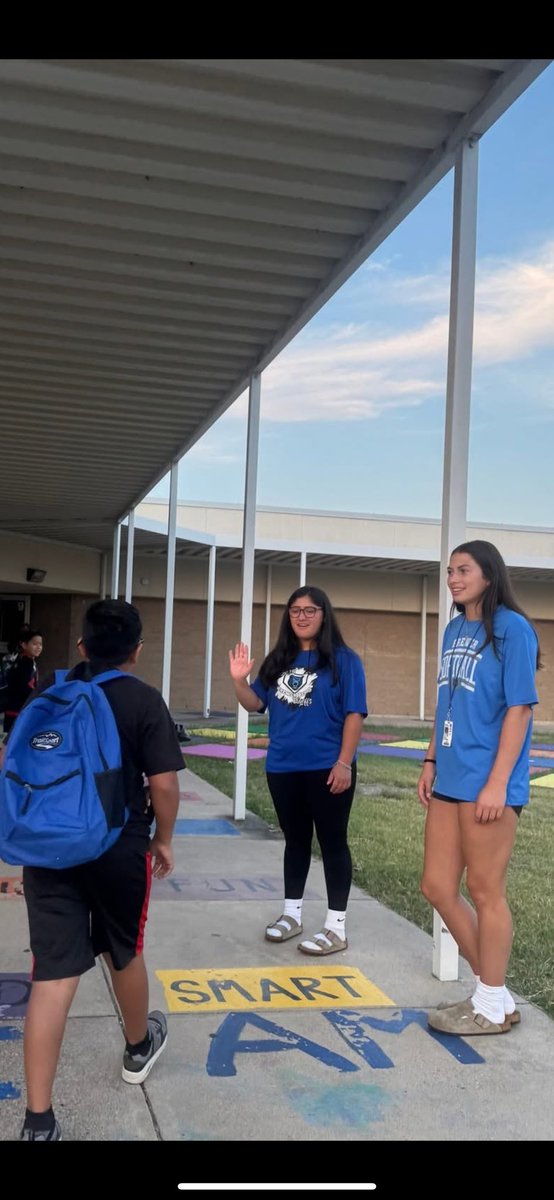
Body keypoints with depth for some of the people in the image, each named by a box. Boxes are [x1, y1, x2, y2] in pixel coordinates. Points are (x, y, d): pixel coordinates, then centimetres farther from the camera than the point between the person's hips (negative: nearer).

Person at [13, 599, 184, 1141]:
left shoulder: (46, 692, 5)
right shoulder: (144, 700, -7)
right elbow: (163, 783, -11)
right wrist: (163, 839, 5)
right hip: (119, 848, -2)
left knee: (53, 975, 1)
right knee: (124, 953, 21)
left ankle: (37, 1120, 0)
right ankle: (139, 1047, 46)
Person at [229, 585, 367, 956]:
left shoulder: (343, 659, -6)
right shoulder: (279, 660, 10)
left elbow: (354, 714, -10)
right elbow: (256, 704, 12)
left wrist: (344, 763, -15)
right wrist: (239, 680, -7)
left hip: (327, 769, -5)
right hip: (282, 768, 6)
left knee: (332, 842, 2)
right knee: (295, 840, 17)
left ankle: (337, 927, 9)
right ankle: (292, 913, 29)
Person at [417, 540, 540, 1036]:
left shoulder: (512, 629, -9)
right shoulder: (454, 631, 13)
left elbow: (520, 708, -13)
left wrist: (497, 783, -18)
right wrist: (431, 762, 14)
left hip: (487, 783, -8)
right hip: (450, 781, 8)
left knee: (485, 892, 3)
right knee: (437, 887, 11)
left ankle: (493, 1006, 20)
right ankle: (492, 991, 27)